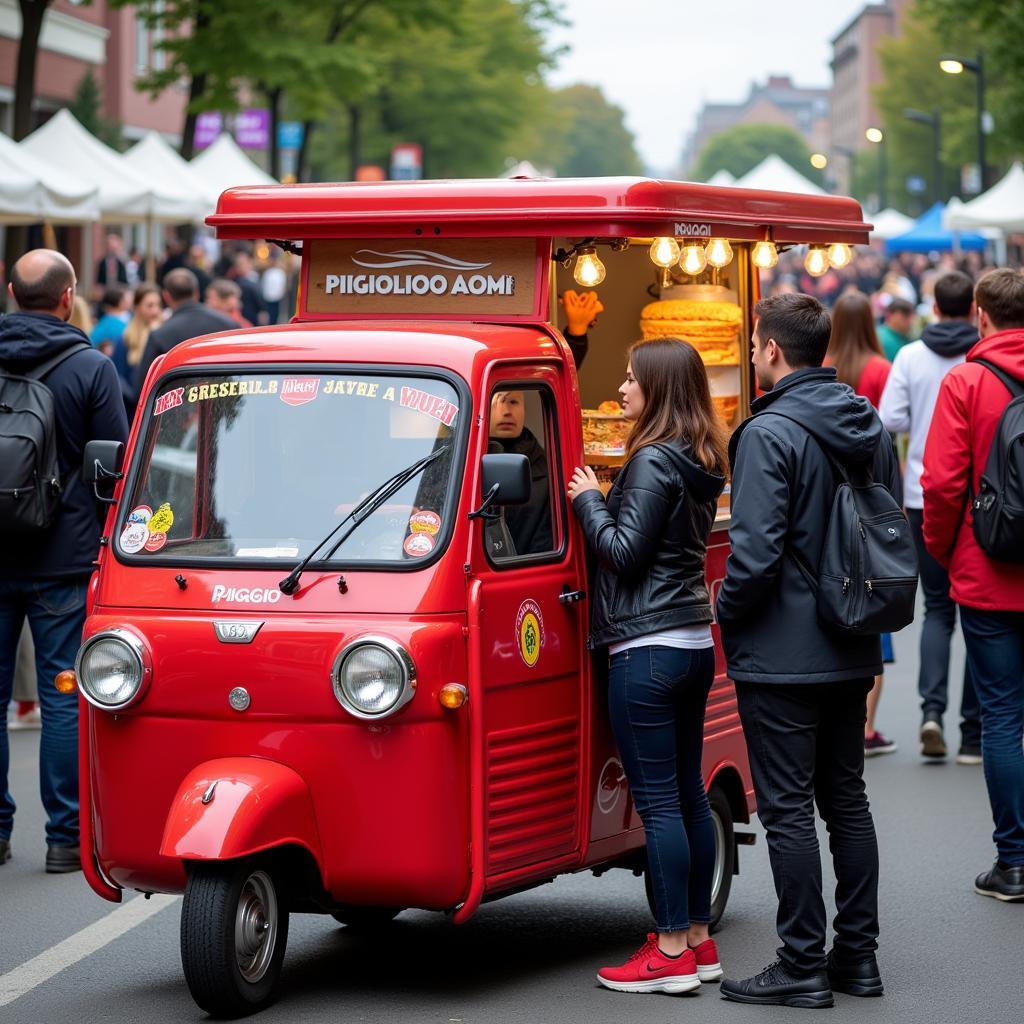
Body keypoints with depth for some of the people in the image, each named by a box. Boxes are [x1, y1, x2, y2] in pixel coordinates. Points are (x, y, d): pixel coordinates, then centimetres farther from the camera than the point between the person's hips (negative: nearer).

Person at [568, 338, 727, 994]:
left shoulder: (653, 461, -15)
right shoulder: (700, 463, 13)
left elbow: (624, 552, -16)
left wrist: (589, 500, -2)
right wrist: (603, 501, 13)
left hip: (648, 650, -10)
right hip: (694, 643, 10)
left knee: (658, 801, -6)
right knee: (688, 794, 14)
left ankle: (672, 953, -3)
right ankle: (699, 941, 19)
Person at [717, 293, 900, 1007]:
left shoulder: (770, 434, -18)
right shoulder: (868, 426, 8)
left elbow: (756, 553, -23)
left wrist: (726, 611, -5)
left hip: (781, 655, -8)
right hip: (851, 653, 8)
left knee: (788, 810, -2)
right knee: (846, 799, 15)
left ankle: (803, 968, 1)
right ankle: (858, 955, 20)